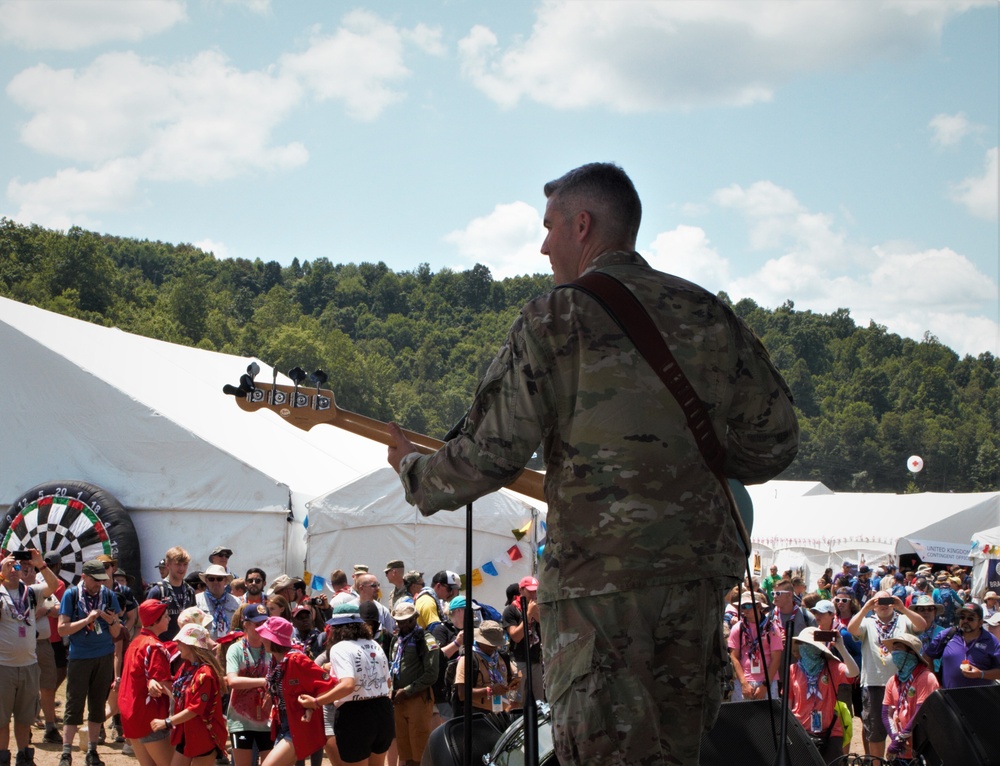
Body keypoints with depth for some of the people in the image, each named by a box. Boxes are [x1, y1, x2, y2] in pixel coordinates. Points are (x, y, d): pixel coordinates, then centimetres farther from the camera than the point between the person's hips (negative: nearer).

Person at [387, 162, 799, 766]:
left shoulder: (555, 320, -4)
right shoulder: (709, 313, 10)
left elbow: (490, 455, -5)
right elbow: (776, 440, 12)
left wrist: (415, 471, 14)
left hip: (597, 577, -5)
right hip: (700, 570, 5)